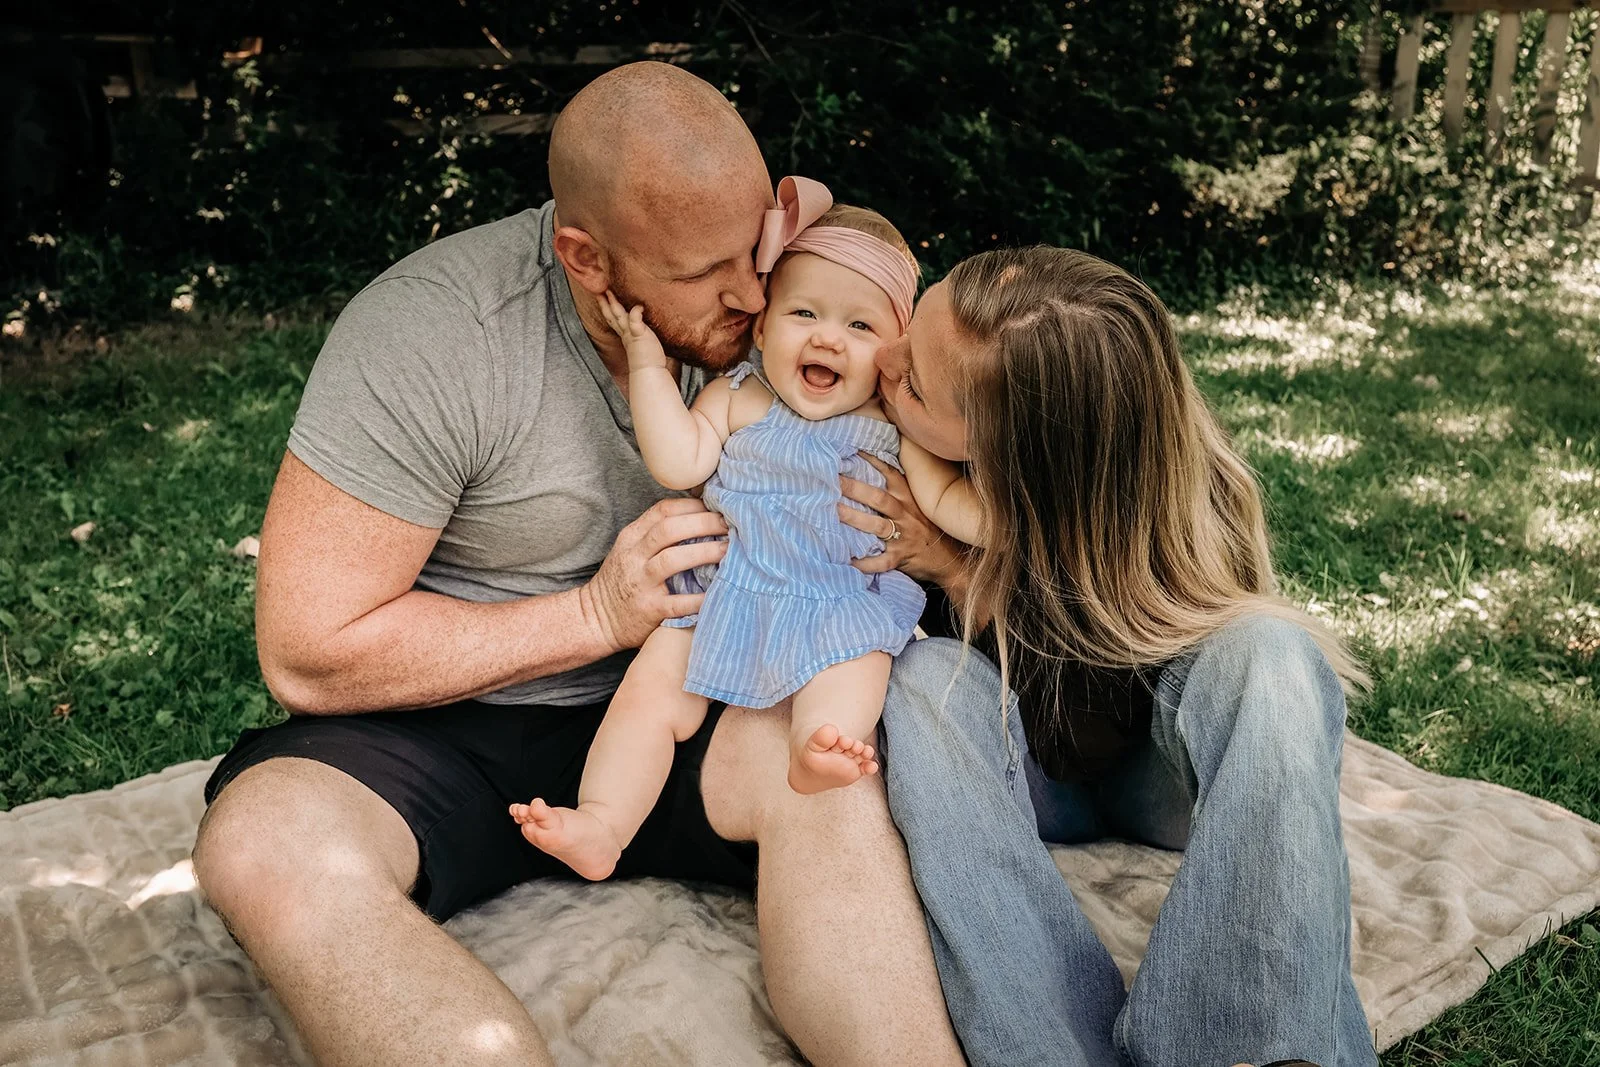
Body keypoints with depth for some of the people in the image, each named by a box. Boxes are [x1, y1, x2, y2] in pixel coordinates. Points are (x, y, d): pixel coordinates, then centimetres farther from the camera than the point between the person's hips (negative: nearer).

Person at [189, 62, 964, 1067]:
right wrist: (597, 612, -22)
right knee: (269, 845, -33)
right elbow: (311, 653, -18)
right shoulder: (428, 335, -20)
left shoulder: (757, 305, -6)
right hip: (440, 731, -2)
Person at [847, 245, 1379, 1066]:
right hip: (1020, 770, 2)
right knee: (925, 678, -32)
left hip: (1146, 770, -2)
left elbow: (1092, 741, -19)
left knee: (1268, 653, -33)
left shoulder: (1177, 498, -27)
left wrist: (960, 577, -31)